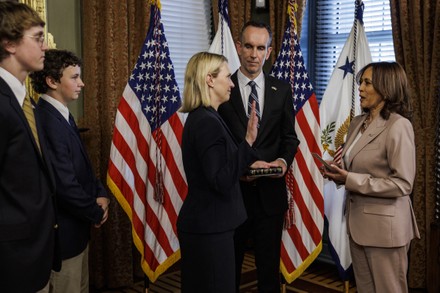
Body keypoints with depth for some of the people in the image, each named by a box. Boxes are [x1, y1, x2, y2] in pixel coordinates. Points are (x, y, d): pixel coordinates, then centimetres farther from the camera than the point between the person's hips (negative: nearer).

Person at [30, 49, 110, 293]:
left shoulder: (61, 115, 7)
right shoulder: (48, 121, -24)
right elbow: (65, 184, -26)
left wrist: (100, 194, -2)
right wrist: (96, 213, -11)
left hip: (76, 226, 10)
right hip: (63, 231, -10)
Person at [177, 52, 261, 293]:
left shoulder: (200, 118, 10)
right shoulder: (207, 122, -20)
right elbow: (222, 182, -24)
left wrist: (249, 164, 16)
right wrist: (248, 142, -27)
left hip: (204, 223, 10)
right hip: (209, 227, -10)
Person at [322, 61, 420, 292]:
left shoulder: (398, 126, -16)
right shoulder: (357, 123, 8)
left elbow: (402, 184, -20)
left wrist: (351, 180, -23)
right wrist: (339, 174, -5)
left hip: (384, 224, -8)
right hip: (358, 220, 8)